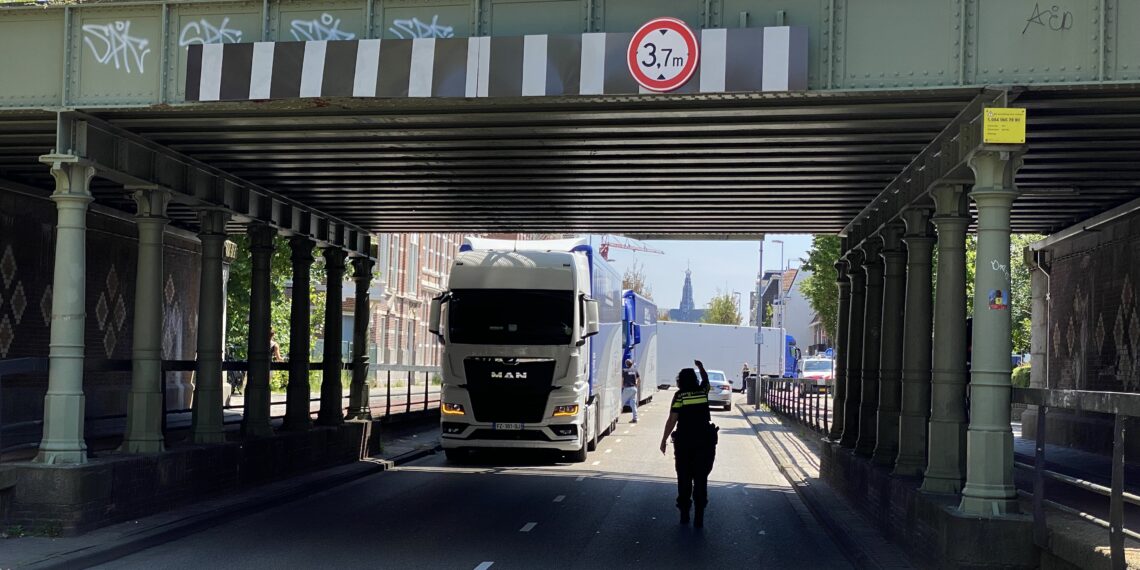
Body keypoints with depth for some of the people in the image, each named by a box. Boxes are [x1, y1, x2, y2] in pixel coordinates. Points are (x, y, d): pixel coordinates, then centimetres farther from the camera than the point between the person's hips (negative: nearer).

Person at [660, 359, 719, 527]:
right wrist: (700, 367, 42)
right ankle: (699, 517, 2)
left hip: (684, 443, -2)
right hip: (704, 442, 2)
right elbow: (705, 379, 27)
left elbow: (672, 420, -9)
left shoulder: (679, 395, -6)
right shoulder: (702, 392, 3)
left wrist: (664, 440, -1)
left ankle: (684, 514, 14)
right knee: (701, 479, 5)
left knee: (684, 479, 11)